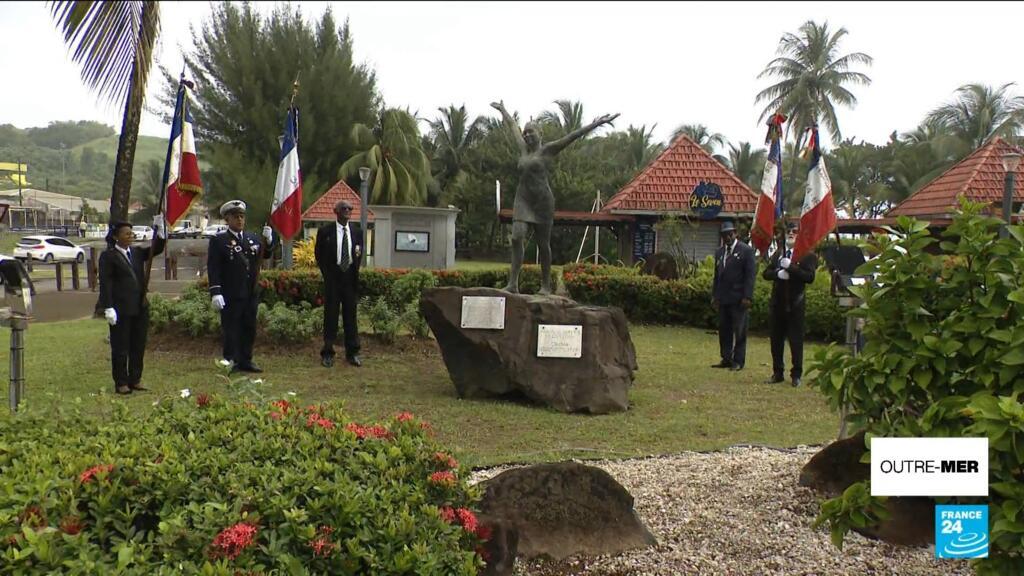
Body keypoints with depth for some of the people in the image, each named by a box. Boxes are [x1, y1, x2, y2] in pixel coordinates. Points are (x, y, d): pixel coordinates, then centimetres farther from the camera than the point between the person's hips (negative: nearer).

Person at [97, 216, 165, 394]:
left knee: (139, 346, 11)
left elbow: (157, 249, 7)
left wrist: (159, 230, -9)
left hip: (140, 308, 6)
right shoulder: (108, 256, -6)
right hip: (121, 310, -6)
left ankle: (135, 379, 21)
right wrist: (108, 307, -16)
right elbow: (105, 283, -10)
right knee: (120, 348, 3)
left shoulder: (137, 252, 12)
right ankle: (121, 383, 11)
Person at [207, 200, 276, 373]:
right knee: (231, 329, -2)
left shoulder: (252, 238, 12)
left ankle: (246, 361, 22)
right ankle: (231, 362, 5)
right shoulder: (218, 241, -6)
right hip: (230, 296, -6)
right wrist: (215, 292, -20)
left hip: (251, 294, 6)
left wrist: (268, 240, -9)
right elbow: (213, 268, -11)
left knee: (249, 329, 12)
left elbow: (266, 254, 12)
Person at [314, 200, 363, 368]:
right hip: (332, 277, -2)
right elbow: (318, 254, 5)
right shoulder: (325, 231, -1)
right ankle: (327, 353, 8)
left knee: (350, 315, 6)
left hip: (350, 277, 3)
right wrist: (326, 273, 2)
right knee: (331, 315, 1)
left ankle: (352, 353, 12)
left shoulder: (357, 232, 7)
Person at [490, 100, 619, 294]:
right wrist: (502, 110, 45)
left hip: (542, 200, -4)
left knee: (543, 244, 1)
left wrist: (596, 124, -14)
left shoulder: (547, 150, 0)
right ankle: (513, 283, -14)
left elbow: (573, 135, -8)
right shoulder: (523, 149, 15)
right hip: (522, 200, 4)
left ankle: (545, 286, 10)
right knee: (517, 237, -11)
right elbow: (513, 126, 30)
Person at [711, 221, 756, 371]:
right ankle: (726, 359, 15)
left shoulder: (746, 250, -3)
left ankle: (738, 361, 4)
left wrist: (747, 297, -14)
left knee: (739, 331, -1)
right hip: (723, 299, 6)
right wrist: (714, 295, 12)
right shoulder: (719, 252, 16)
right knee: (724, 329, 8)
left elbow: (750, 275, -8)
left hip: (739, 299, -6)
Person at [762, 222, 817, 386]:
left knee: (796, 340, 0)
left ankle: (796, 374, 9)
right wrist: (778, 273, -13)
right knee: (776, 339, 10)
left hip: (795, 303, -5)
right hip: (778, 301, 5)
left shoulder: (807, 255, -5)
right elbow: (766, 273, 6)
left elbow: (809, 277, -17)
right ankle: (778, 373, 19)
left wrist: (790, 267, -21)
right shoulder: (777, 254, 13)